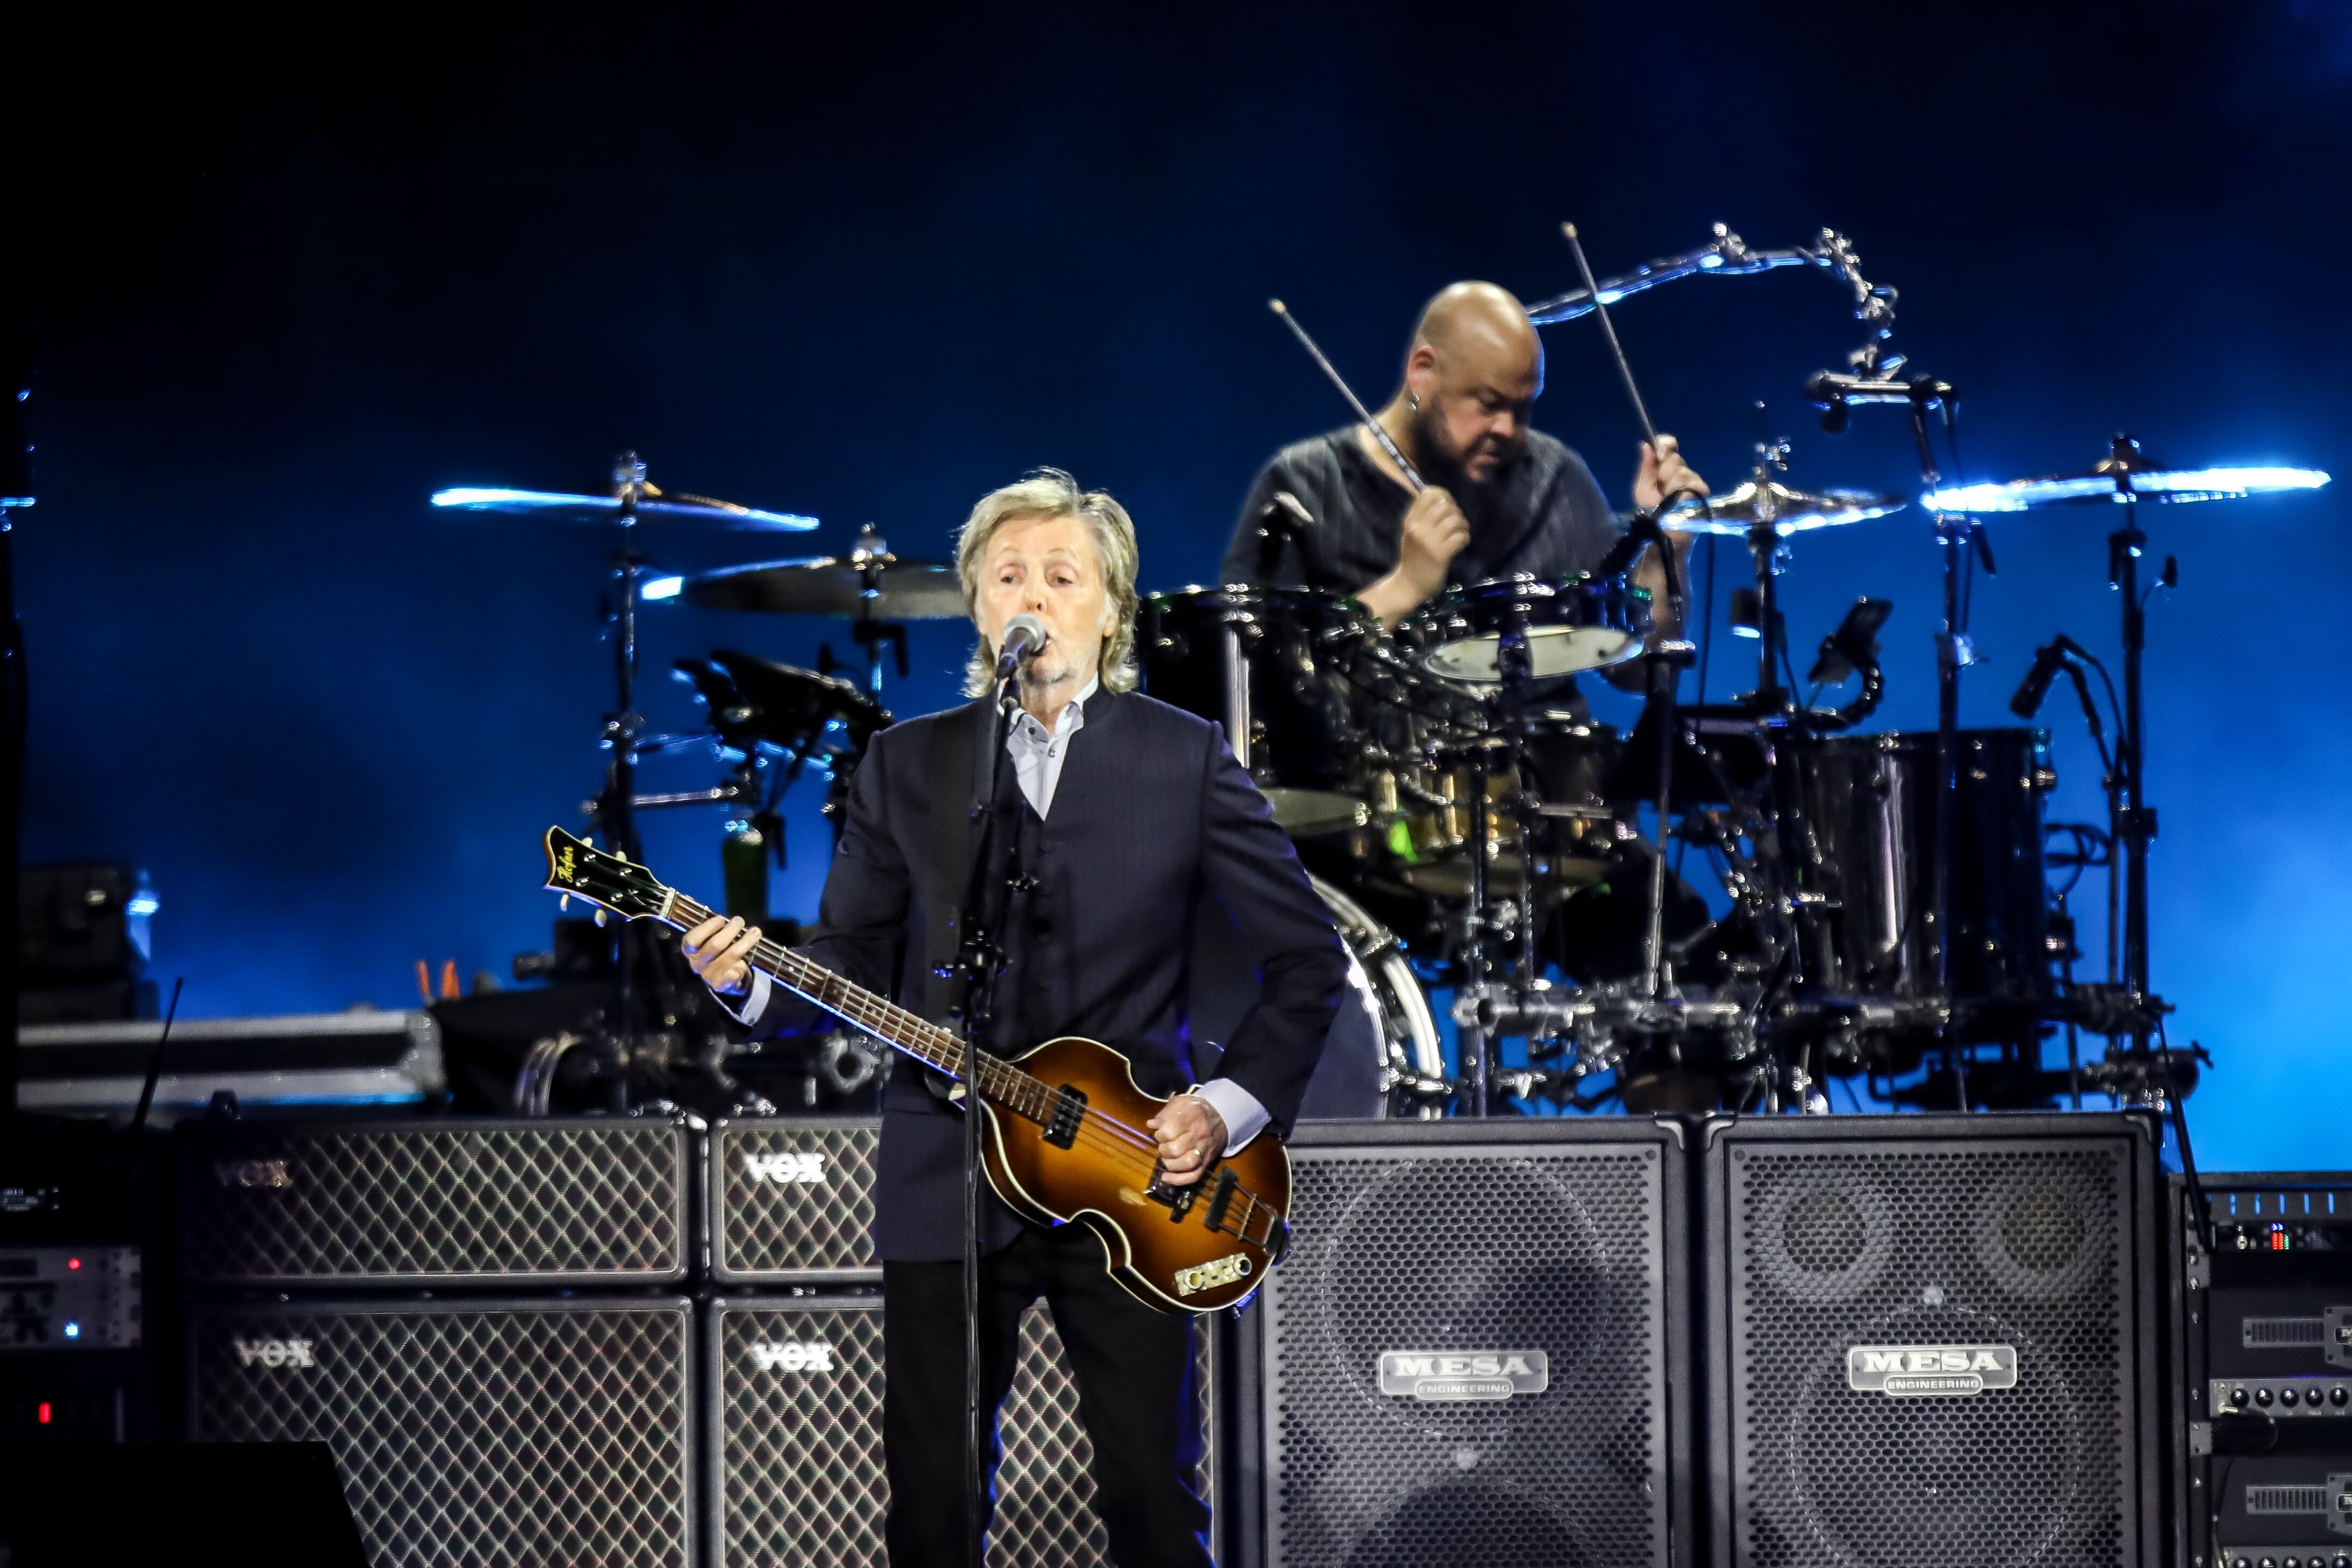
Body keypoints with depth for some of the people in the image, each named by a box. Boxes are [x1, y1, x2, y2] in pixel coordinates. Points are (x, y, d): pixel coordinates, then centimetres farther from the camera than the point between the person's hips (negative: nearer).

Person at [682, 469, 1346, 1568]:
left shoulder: (1184, 758, 2)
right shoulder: (907, 764, 8)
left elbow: (1306, 957, 4)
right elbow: (856, 957, 8)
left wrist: (1234, 1105, -5)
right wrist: (751, 984, -12)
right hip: (946, 1178, 1)